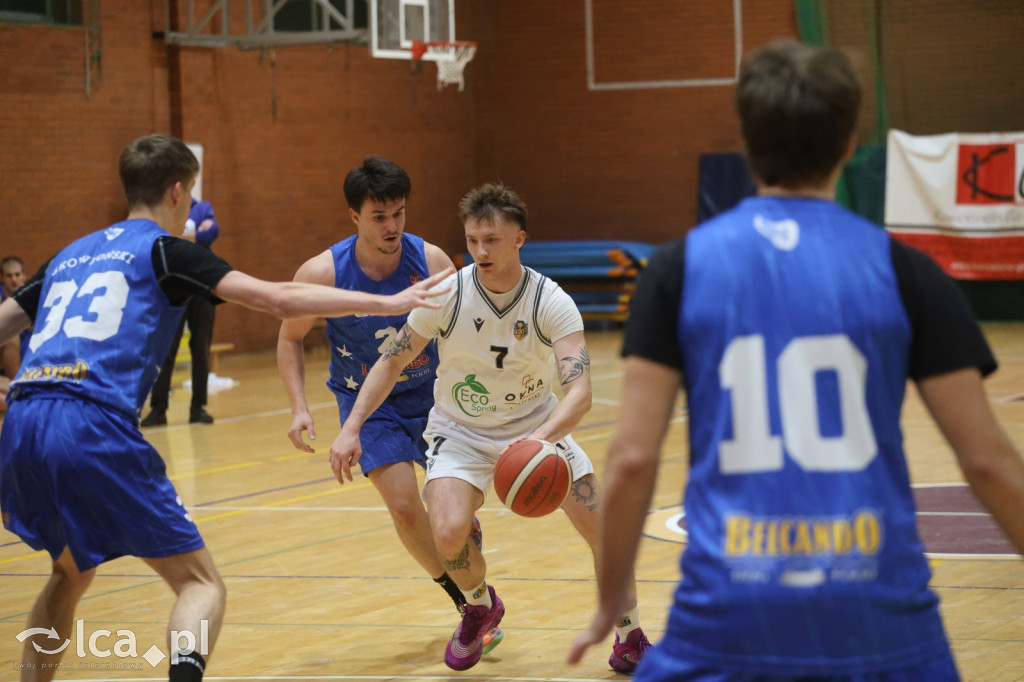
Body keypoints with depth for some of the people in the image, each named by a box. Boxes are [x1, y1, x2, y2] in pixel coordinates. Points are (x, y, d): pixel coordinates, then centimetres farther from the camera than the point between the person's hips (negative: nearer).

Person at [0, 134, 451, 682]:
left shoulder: (70, 256, 27)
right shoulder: (165, 249, 9)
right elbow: (278, 298, -1)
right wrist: (389, 303, 5)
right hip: (95, 428, -6)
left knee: (70, 574, 31)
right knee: (202, 585, 0)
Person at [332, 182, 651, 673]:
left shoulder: (552, 303, -22)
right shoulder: (446, 296, -19)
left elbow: (579, 392, -32)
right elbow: (392, 362, -5)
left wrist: (541, 438, -52)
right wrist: (351, 428, -14)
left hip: (537, 426, 0)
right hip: (461, 431, 0)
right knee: (448, 535, -25)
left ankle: (630, 637, 19)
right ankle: (480, 608, 10)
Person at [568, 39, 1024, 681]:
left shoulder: (680, 268, 2)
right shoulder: (904, 272, 1)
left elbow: (633, 458, -3)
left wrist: (611, 602, 11)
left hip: (730, 615, 1)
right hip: (879, 615, 0)